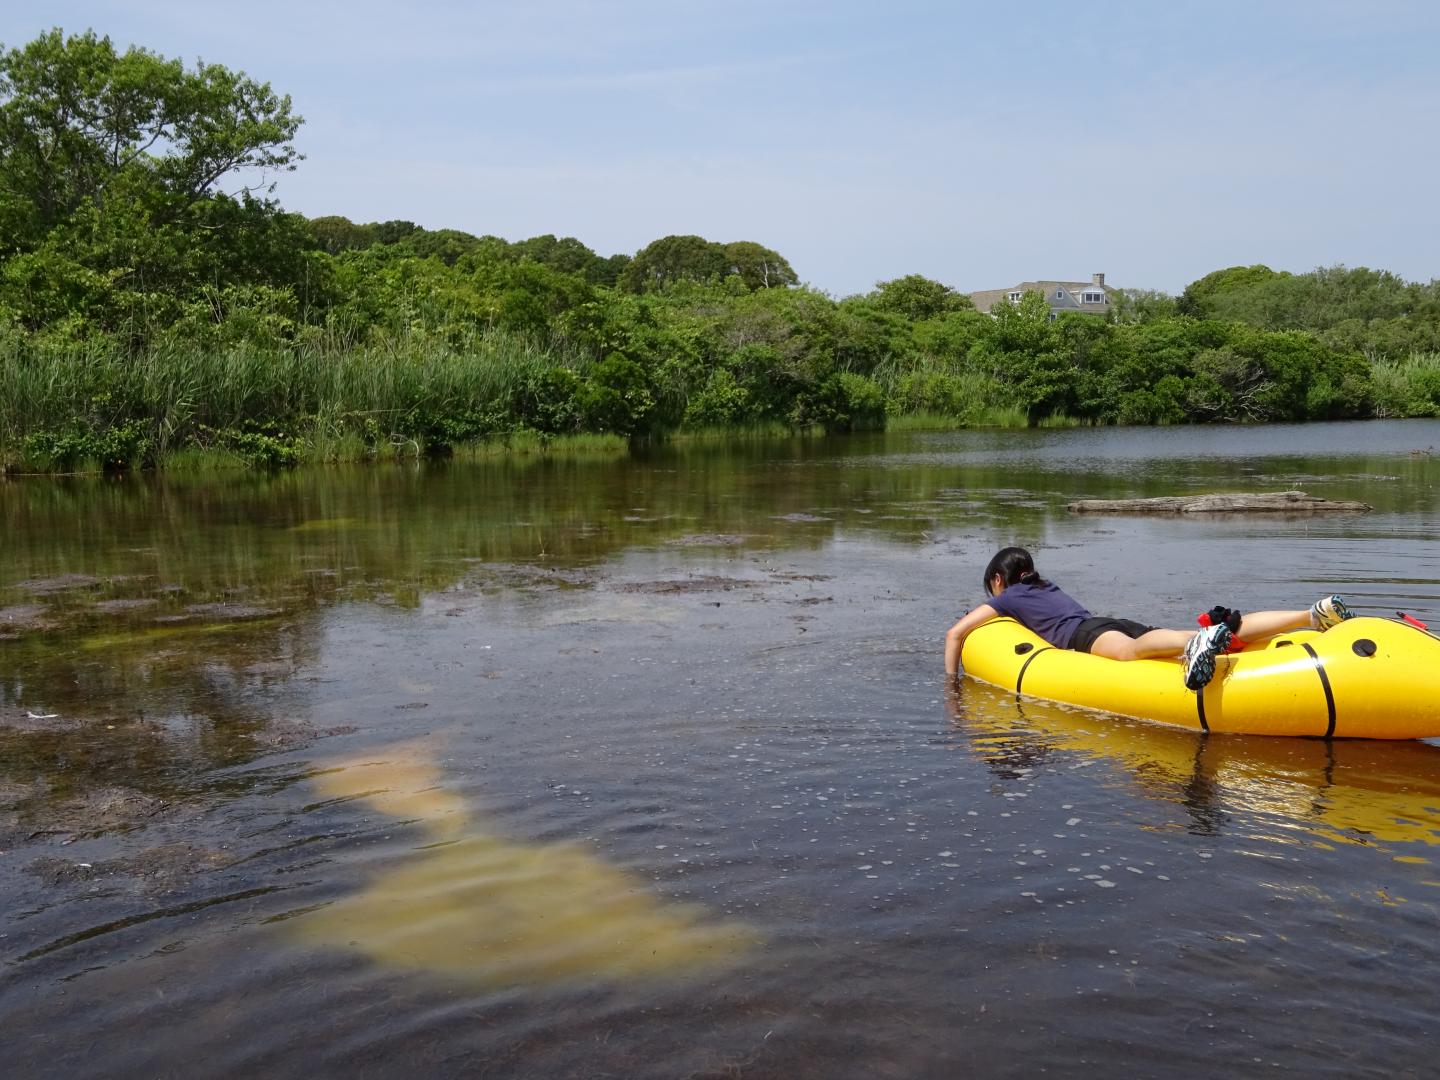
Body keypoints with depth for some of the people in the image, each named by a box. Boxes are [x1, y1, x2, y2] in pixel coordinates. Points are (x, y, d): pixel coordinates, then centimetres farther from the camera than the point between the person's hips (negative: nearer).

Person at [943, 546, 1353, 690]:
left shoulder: (1006, 598, 21)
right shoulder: (1049, 588, 40)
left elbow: (954, 633, 14)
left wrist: (951, 680, 24)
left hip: (1088, 635, -7)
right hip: (1122, 625, 7)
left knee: (1134, 649, -42)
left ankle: (1198, 641, -74)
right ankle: (1314, 613, -23)